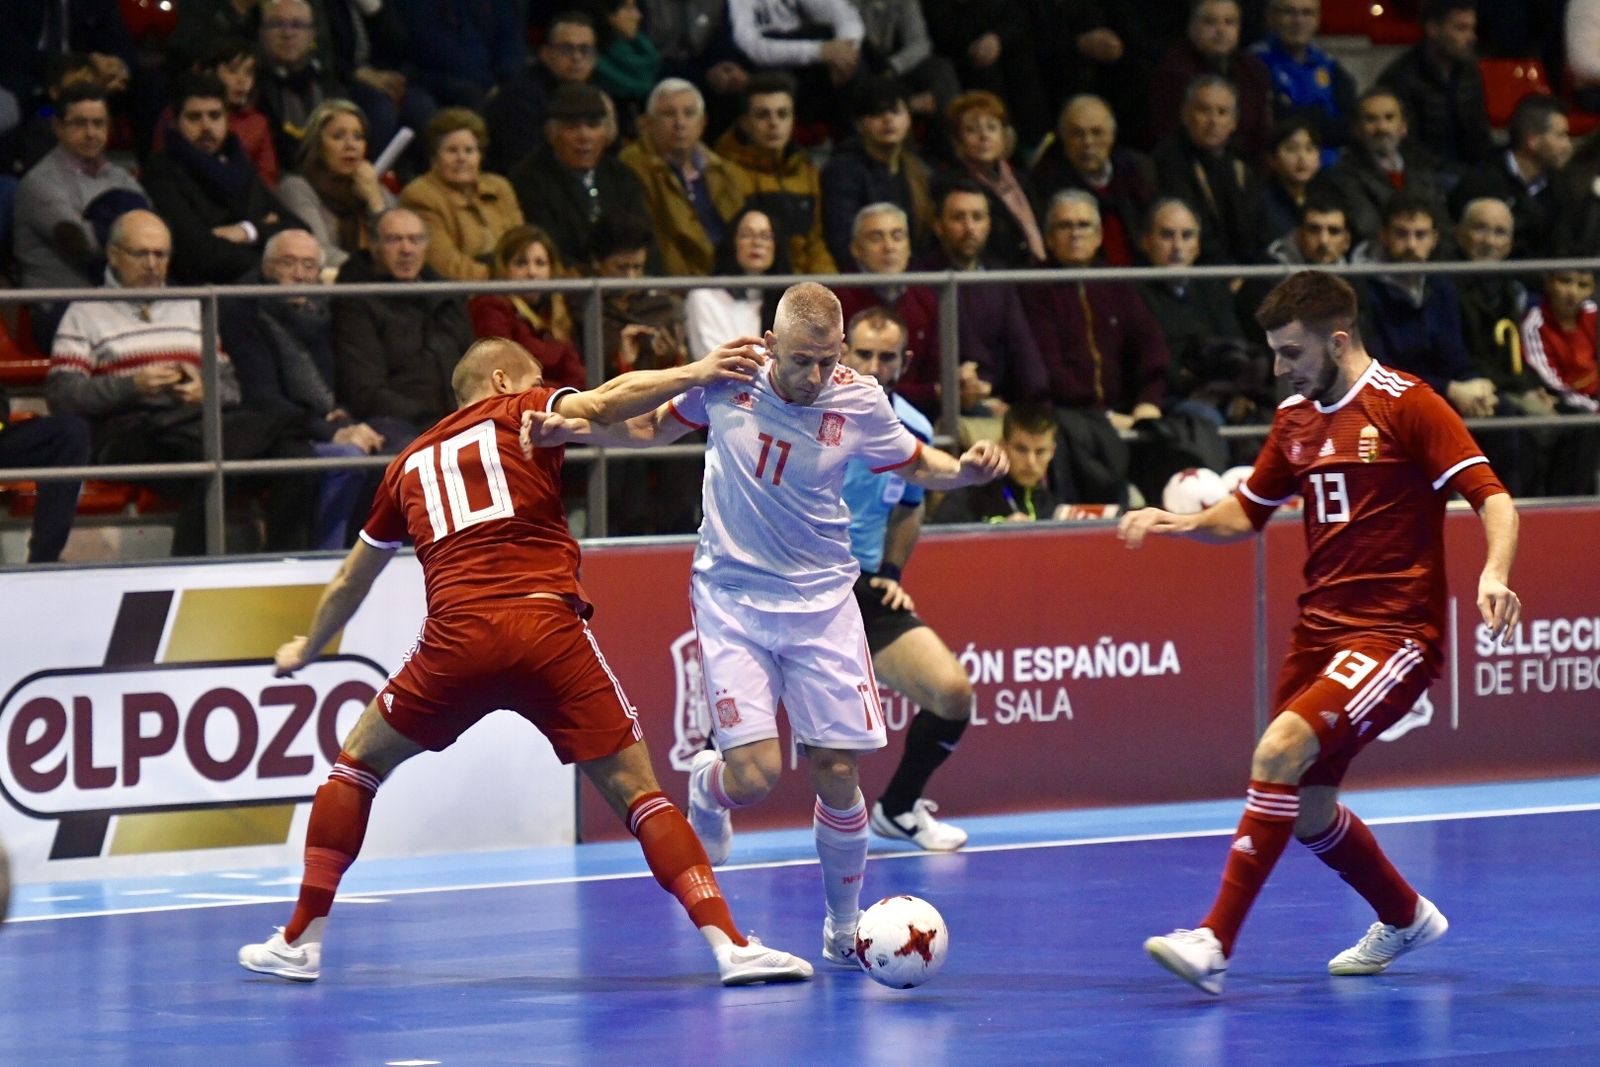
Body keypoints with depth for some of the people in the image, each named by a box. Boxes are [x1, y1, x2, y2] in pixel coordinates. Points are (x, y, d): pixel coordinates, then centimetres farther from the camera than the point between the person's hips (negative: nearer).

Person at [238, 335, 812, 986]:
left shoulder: (412, 463, 27)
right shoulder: (518, 414, 16)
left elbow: (352, 581, 39)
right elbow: (602, 404, -8)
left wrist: (306, 650, 55)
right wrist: (696, 374, -14)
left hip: (457, 639, 2)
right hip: (549, 631, -2)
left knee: (358, 764, 23)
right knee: (636, 789, 3)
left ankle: (301, 942, 21)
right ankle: (729, 944, -8)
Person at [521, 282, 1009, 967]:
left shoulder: (859, 402, -9)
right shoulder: (726, 377, -10)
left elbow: (917, 466, 10)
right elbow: (654, 428, 10)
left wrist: (967, 468, -11)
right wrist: (573, 428, -4)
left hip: (821, 599, 1)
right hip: (733, 597, -1)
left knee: (836, 773, -3)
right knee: (755, 776, -14)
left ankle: (843, 930, 18)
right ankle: (707, 786, 25)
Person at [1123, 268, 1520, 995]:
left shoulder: (1406, 405, -10)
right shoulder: (1295, 418, 12)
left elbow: (1491, 497, -14)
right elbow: (1247, 512, 22)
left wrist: (1494, 572, -33)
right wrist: (1180, 522, 2)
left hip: (1394, 635, -8)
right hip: (1318, 631, 8)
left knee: (1281, 749, -26)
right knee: (1306, 810, 13)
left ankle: (1215, 944, -27)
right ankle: (1405, 918, 41)